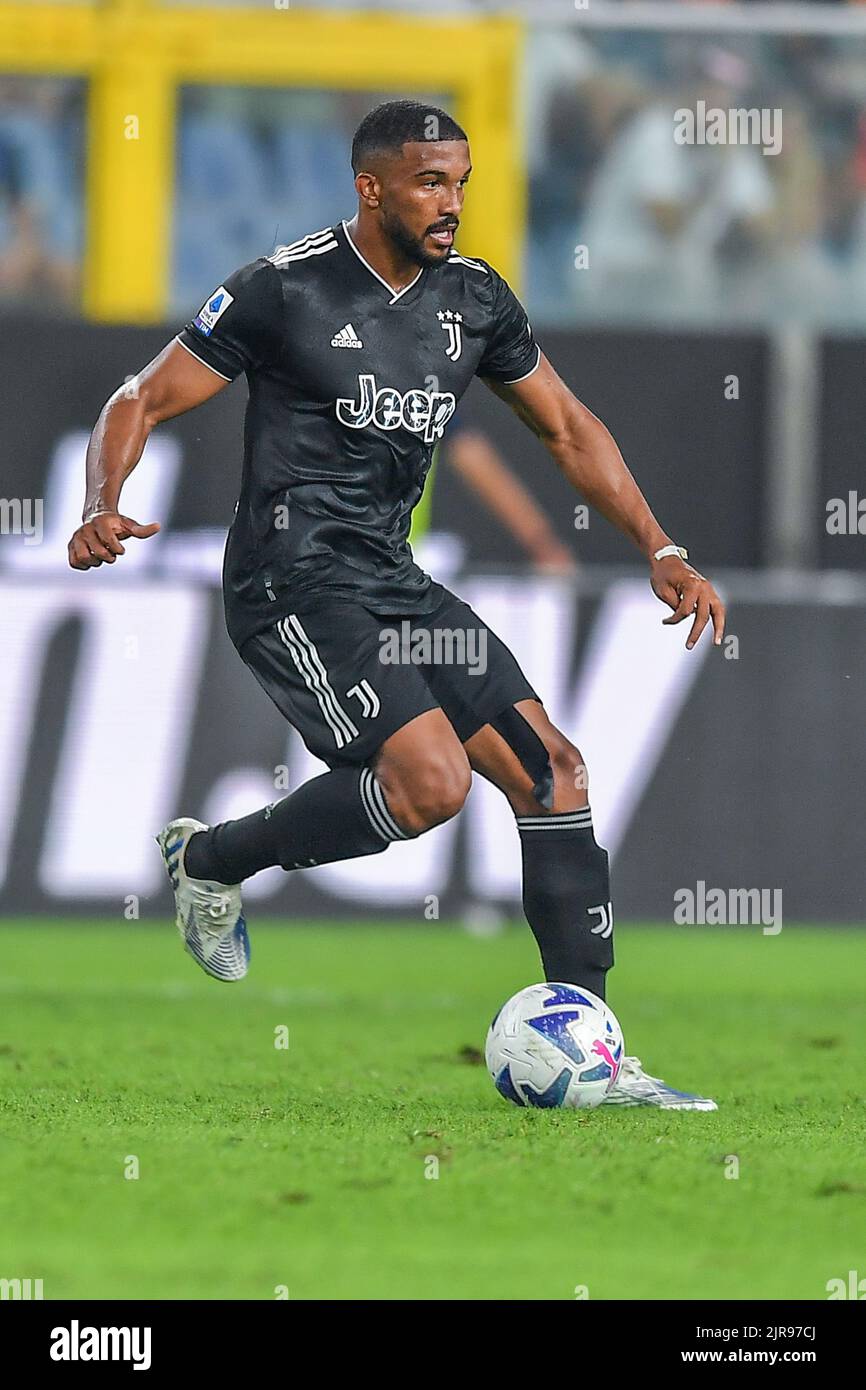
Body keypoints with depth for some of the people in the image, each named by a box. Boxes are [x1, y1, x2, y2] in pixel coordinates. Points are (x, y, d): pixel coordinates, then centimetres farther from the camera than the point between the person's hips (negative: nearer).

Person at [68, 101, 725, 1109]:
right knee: (432, 781, -25)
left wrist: (660, 554, 9)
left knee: (552, 773, -3)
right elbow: (144, 401, -6)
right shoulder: (286, 289, -9)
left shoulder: (474, 299, 9)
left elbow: (568, 430, 19)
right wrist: (101, 510, -25)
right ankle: (211, 860, 0)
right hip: (293, 580, -7)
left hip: (392, 576, 7)